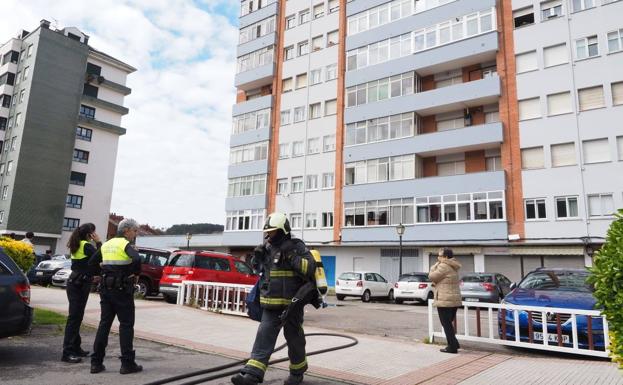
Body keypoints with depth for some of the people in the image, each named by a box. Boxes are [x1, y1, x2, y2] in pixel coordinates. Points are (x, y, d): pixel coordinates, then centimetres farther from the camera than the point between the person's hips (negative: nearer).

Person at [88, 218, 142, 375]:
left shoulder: (106, 245, 13)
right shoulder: (125, 244, -10)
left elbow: (92, 262, 18)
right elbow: (136, 259, -29)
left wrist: (104, 273, 15)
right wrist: (135, 273, -14)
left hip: (106, 289, 7)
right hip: (122, 289, -7)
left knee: (104, 324, 12)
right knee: (126, 325, 1)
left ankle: (96, 362, 14)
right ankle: (127, 363, 4)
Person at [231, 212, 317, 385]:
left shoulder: (297, 247, -7)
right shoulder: (268, 248, 11)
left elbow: (310, 268, -17)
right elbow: (258, 267, 26)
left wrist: (291, 256, -24)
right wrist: (257, 256, 5)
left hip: (292, 304, -5)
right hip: (270, 304, 5)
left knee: (294, 338, 9)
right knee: (264, 337, -1)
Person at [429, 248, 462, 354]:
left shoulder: (443, 266, -17)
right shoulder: (453, 267, 14)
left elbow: (431, 277, -10)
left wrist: (436, 264, -2)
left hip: (445, 300, -10)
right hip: (455, 300, 10)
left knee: (446, 324, -1)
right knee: (449, 323, 20)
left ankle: (452, 347, 2)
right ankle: (454, 344, 24)